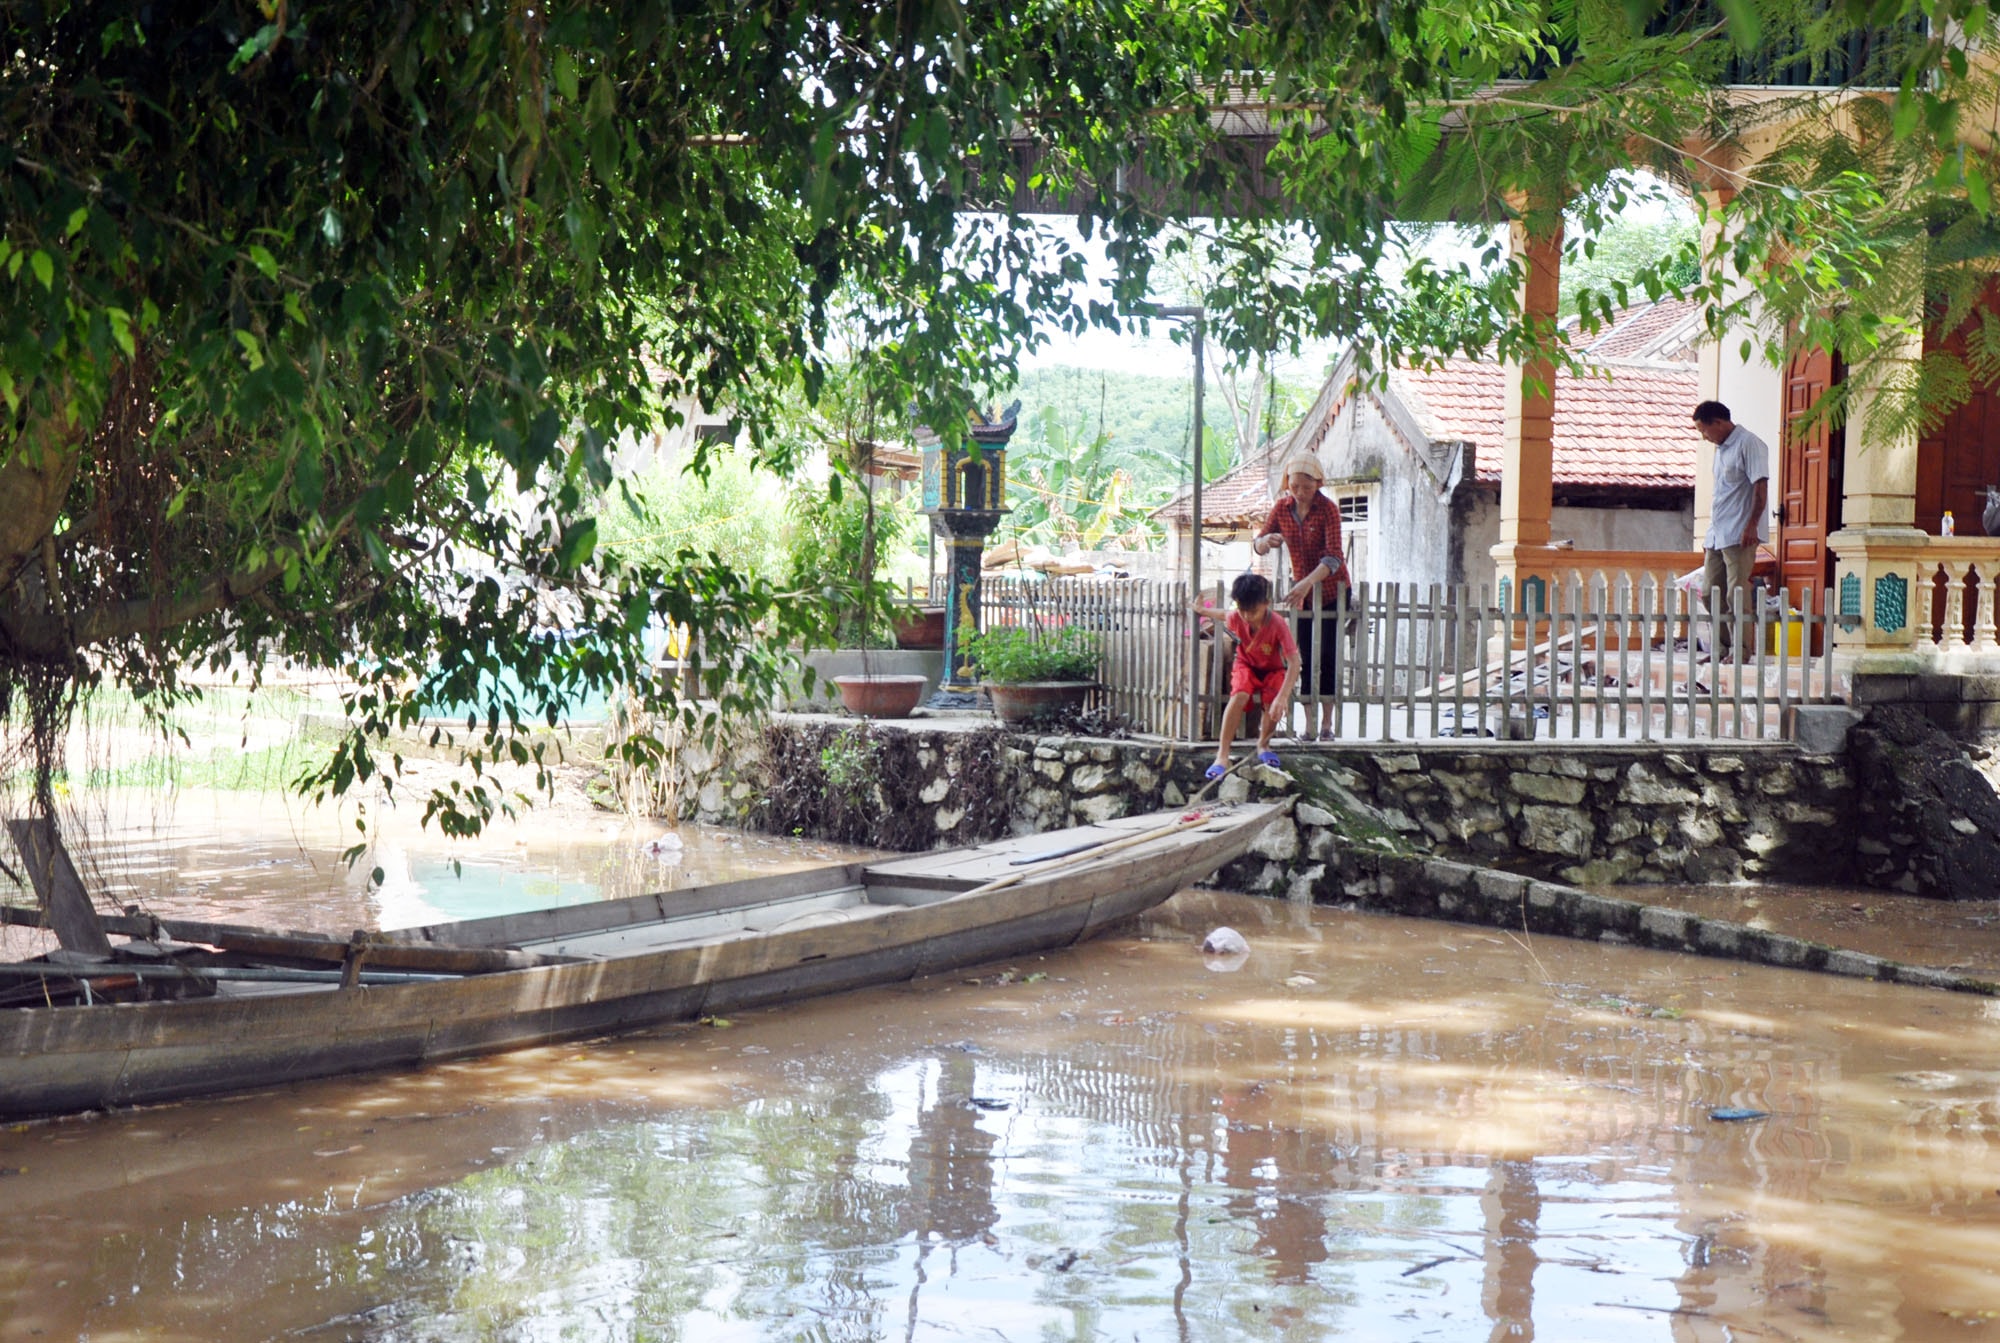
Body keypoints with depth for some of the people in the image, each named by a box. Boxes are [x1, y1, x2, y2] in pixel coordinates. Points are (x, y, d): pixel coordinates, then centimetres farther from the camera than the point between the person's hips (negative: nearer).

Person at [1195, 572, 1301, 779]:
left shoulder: (1278, 624, -32)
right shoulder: (1236, 618, -23)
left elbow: (1294, 662, -37)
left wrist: (1283, 696, -47)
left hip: (1273, 669, -1)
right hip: (1246, 665, 1)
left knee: (1275, 704, -29)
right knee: (1239, 695, -32)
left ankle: (1263, 744, 5)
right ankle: (1222, 755, -30)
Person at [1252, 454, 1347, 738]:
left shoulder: (1328, 509, -17)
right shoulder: (1282, 507, -4)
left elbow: (1334, 556, -26)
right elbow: (1258, 546, -1)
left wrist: (1308, 582, -41)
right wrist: (1266, 540, -27)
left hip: (1331, 590, -4)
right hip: (1302, 593, 4)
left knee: (1328, 656, -2)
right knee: (1306, 659, 1)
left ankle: (1327, 722, 6)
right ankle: (1309, 725, 2)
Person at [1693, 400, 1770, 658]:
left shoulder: (1749, 444, -7)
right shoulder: (1720, 448, 20)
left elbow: (1761, 486, -14)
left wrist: (1752, 525, -22)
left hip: (1739, 535, -9)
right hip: (1717, 535, 9)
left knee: (1737, 594, -8)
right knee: (1710, 593, 8)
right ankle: (1723, 647, 15)